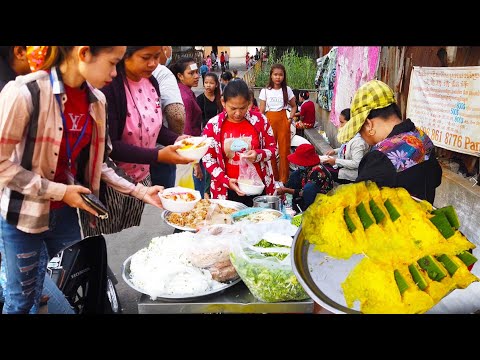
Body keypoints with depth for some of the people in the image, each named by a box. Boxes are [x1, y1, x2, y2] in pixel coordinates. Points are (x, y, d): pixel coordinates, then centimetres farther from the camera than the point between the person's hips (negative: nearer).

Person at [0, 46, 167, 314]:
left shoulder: (96, 100, -4)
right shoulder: (25, 92, -22)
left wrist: (140, 191, -3)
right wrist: (58, 191, -19)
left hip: (67, 212, 5)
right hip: (24, 214, -5)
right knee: (22, 298, 14)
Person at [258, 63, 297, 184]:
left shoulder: (287, 90, 4)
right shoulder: (265, 91, 1)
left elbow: (294, 106, 15)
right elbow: (261, 111, 2)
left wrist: (290, 118, 1)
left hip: (283, 120, 1)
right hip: (269, 120, 0)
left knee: (284, 150, 3)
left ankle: (283, 179, 15)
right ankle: (272, 178, 19)